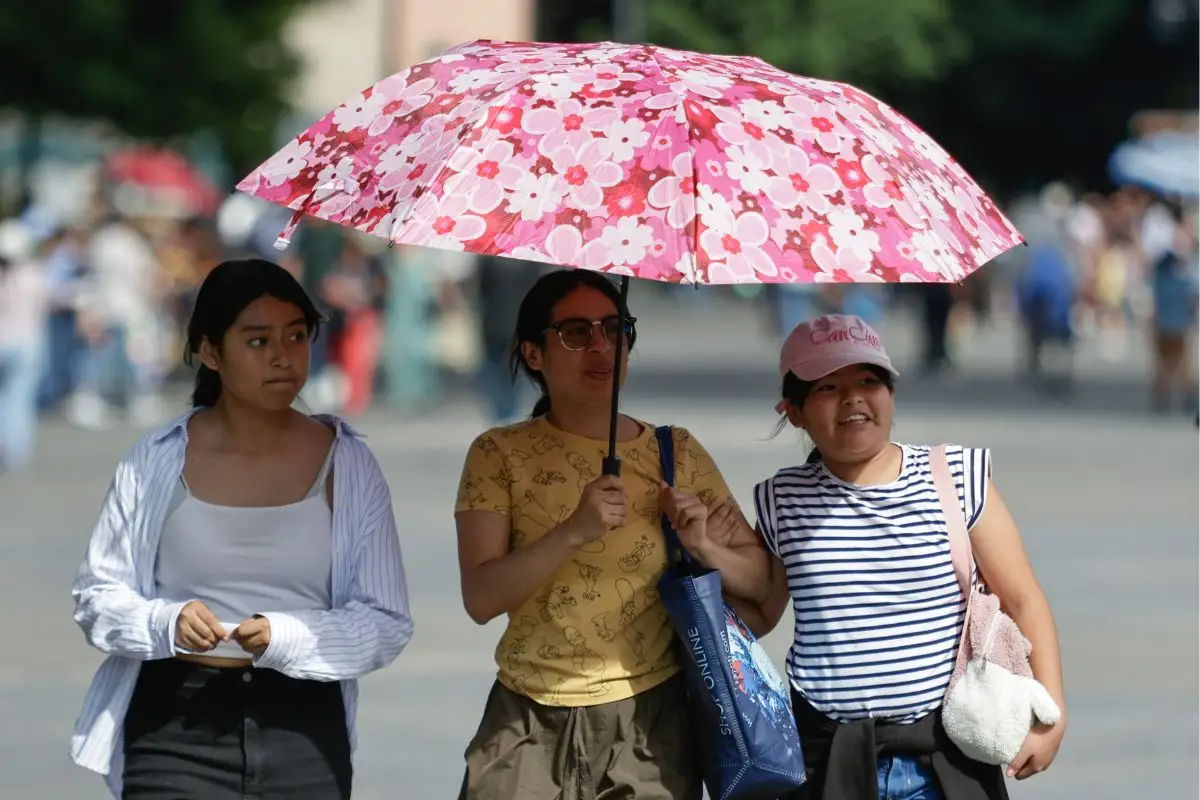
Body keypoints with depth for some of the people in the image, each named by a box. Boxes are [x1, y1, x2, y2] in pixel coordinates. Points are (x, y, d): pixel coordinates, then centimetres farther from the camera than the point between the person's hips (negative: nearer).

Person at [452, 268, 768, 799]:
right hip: (531, 723, -1)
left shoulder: (676, 454, 5)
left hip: (649, 720, 1)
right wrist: (574, 531, -24)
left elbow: (764, 581, 6)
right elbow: (480, 598, -11)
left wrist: (704, 548, -14)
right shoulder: (500, 455, 1)